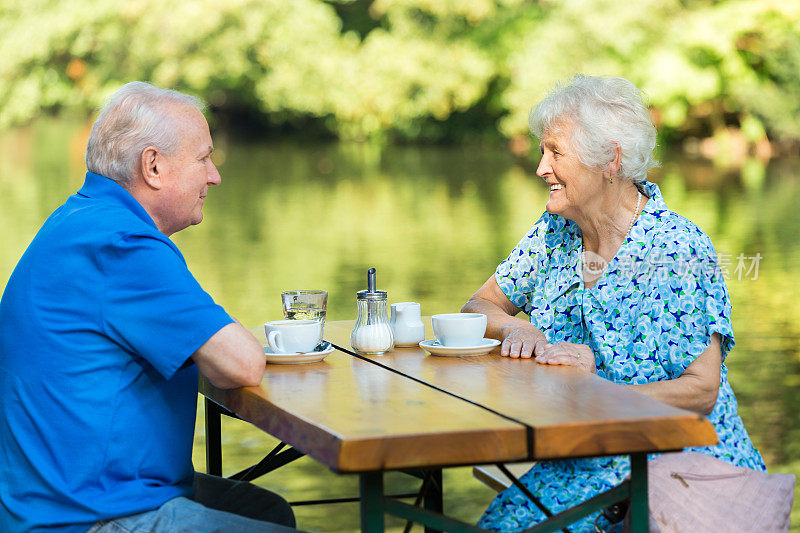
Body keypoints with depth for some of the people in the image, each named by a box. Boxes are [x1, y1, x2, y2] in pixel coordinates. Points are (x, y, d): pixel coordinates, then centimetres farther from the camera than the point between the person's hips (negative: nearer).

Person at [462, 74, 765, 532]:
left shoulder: (680, 250, -13)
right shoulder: (556, 232, 6)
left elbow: (702, 390, -17)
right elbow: (479, 306, 13)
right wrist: (515, 327, -10)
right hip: (586, 465, 6)